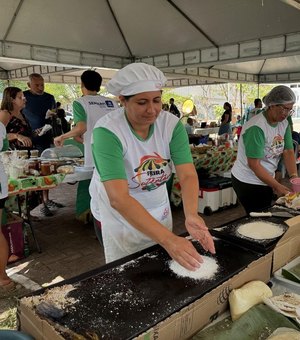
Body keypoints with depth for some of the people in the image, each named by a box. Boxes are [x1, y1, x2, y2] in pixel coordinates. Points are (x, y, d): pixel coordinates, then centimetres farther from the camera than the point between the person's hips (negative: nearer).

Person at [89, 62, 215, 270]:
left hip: (159, 208, 4)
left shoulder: (172, 124, -15)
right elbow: (118, 198, -38)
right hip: (120, 213, -3)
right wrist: (168, 239, -46)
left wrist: (191, 215, -42)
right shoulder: (107, 132, -29)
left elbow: (188, 175, -21)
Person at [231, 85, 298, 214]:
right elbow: (254, 164, -25)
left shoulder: (284, 123, 2)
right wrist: (276, 186, -24)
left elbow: (289, 152, 1)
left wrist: (294, 176, -15)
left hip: (266, 179, 8)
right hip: (248, 183, -8)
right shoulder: (256, 127, -23)